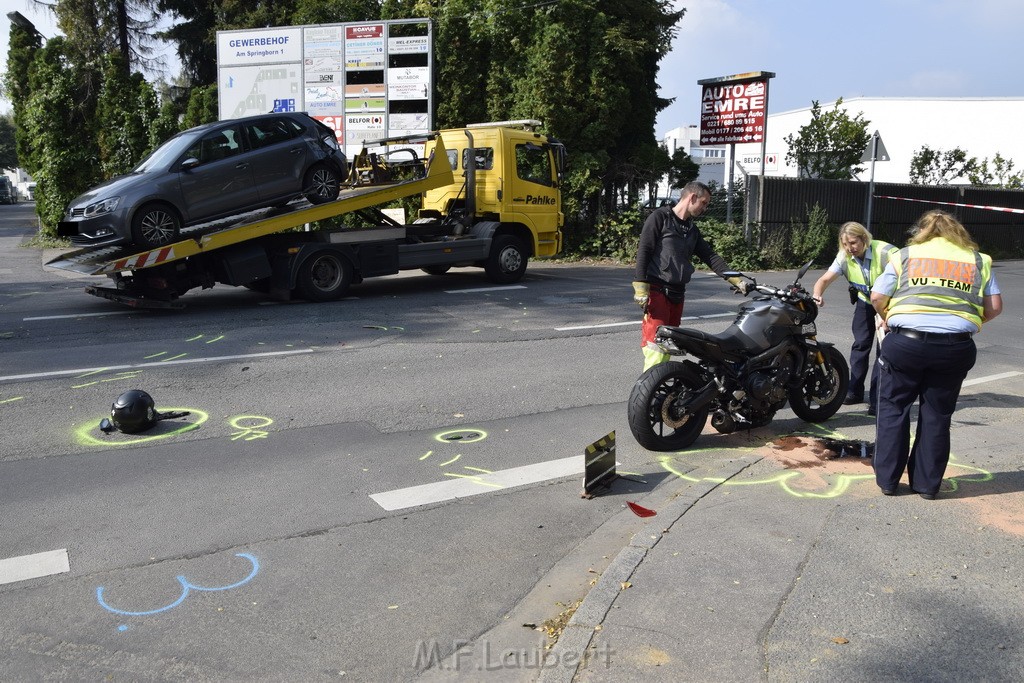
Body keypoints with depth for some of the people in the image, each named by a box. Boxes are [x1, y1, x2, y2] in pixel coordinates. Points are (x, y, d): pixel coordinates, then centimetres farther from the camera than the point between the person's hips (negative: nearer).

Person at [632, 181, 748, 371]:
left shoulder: (692, 230, 20)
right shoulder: (659, 217, -3)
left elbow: (710, 256, 16)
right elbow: (643, 251, -10)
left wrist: (735, 280, 6)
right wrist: (641, 286, -18)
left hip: (677, 294, 8)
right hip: (656, 291, -8)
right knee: (656, 342, -17)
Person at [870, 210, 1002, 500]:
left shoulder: (905, 255, 8)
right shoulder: (978, 260, 13)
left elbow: (877, 296, 2)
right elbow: (994, 307, 8)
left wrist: (888, 318, 20)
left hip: (906, 342, -1)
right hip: (955, 347, 2)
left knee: (893, 409, 12)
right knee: (937, 416, 13)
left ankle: (887, 479, 16)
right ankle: (927, 483, 21)